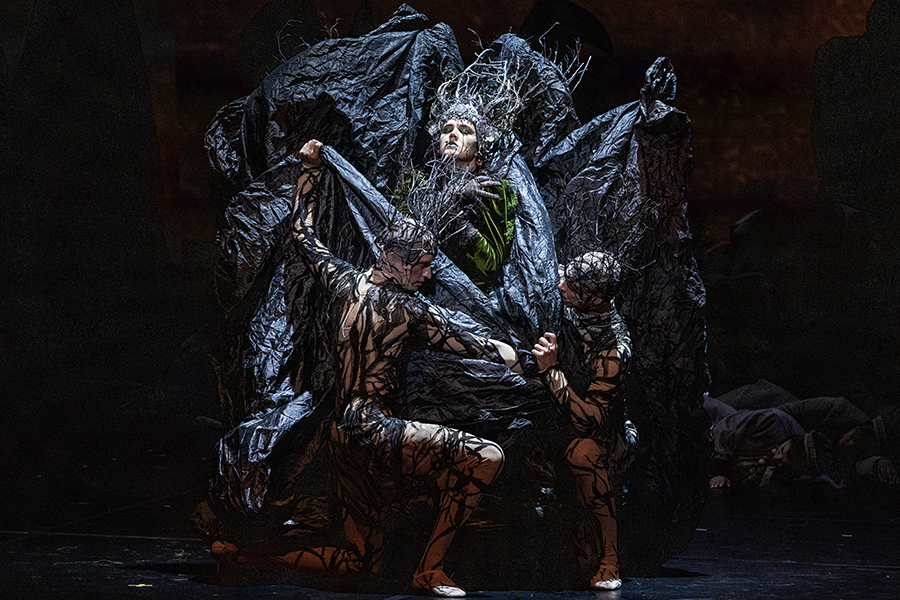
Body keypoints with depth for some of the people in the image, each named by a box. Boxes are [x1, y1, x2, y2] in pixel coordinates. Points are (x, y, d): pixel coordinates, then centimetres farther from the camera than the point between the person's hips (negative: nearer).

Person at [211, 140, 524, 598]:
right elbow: (468, 345, 0)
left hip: (344, 436, 8)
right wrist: (504, 353, 20)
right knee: (486, 456, -17)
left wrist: (309, 168, 33)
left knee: (362, 563, 16)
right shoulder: (409, 311, -9)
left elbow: (304, 235, 25)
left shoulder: (344, 282, 9)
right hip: (376, 434, -8)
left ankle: (249, 552, 9)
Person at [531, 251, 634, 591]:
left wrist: (551, 370, -31)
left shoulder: (613, 349, -25)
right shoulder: (567, 312, -4)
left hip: (602, 437, -8)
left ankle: (609, 562, -31)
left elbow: (588, 421, -32)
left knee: (583, 452, -40)